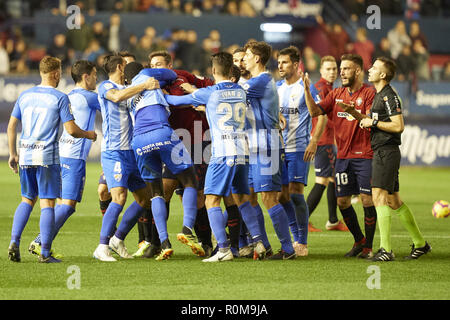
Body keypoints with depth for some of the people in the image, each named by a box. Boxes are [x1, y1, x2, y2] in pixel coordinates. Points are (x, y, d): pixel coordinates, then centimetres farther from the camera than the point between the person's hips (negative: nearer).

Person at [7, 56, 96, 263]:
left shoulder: (25, 96, 9)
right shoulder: (60, 98, -5)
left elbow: (11, 126, 10)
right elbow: (71, 130, -9)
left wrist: (13, 154, 18)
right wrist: (89, 135, 10)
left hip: (26, 156, 5)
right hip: (47, 157, -5)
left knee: (27, 200, 17)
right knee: (47, 203, -1)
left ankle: (14, 242, 2)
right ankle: (45, 252, -3)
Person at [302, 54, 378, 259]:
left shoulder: (369, 93, -4)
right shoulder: (337, 94, 13)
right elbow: (315, 111, 3)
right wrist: (307, 90, -9)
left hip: (364, 155, -6)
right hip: (343, 155, 6)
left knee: (367, 200, -7)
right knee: (342, 201, 6)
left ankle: (368, 247, 2)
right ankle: (358, 240, 25)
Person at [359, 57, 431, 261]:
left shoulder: (389, 96, -13)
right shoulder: (379, 95, 18)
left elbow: (398, 126, -19)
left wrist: (373, 122, -14)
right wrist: (362, 116, 15)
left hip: (387, 151, -10)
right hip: (380, 152, 10)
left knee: (379, 197, -15)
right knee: (394, 201, 12)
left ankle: (386, 250, -19)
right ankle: (420, 243, 19)